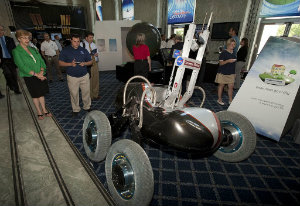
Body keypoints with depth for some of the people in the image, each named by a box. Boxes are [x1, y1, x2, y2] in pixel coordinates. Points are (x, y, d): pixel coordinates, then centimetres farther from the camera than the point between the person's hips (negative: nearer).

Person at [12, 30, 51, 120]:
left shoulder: (33, 49, 9)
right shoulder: (16, 51, -6)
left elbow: (41, 61, 4)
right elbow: (22, 66, -15)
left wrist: (41, 71, -14)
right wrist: (36, 74, -22)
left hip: (41, 76, 4)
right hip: (30, 77, -4)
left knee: (41, 93, 12)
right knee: (35, 95, 8)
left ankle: (44, 110, 26)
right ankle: (39, 112, 23)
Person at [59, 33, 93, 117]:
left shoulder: (83, 50, 8)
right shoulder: (65, 50, 1)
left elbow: (90, 61, 9)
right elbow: (60, 63, 0)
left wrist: (85, 63, -12)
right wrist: (70, 64, -17)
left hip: (84, 76, 2)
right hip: (72, 77, -1)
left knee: (86, 93, 7)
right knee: (74, 94, 6)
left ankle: (87, 107, 26)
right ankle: (75, 109, 22)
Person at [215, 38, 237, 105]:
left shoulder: (234, 53, 11)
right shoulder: (224, 52, -8)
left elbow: (234, 62, 20)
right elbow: (220, 63, -12)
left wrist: (234, 72, 17)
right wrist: (228, 61, -28)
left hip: (231, 73, 5)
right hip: (223, 72, -5)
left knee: (231, 86, 4)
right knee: (221, 85, 5)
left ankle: (230, 100, 16)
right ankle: (219, 99, 16)